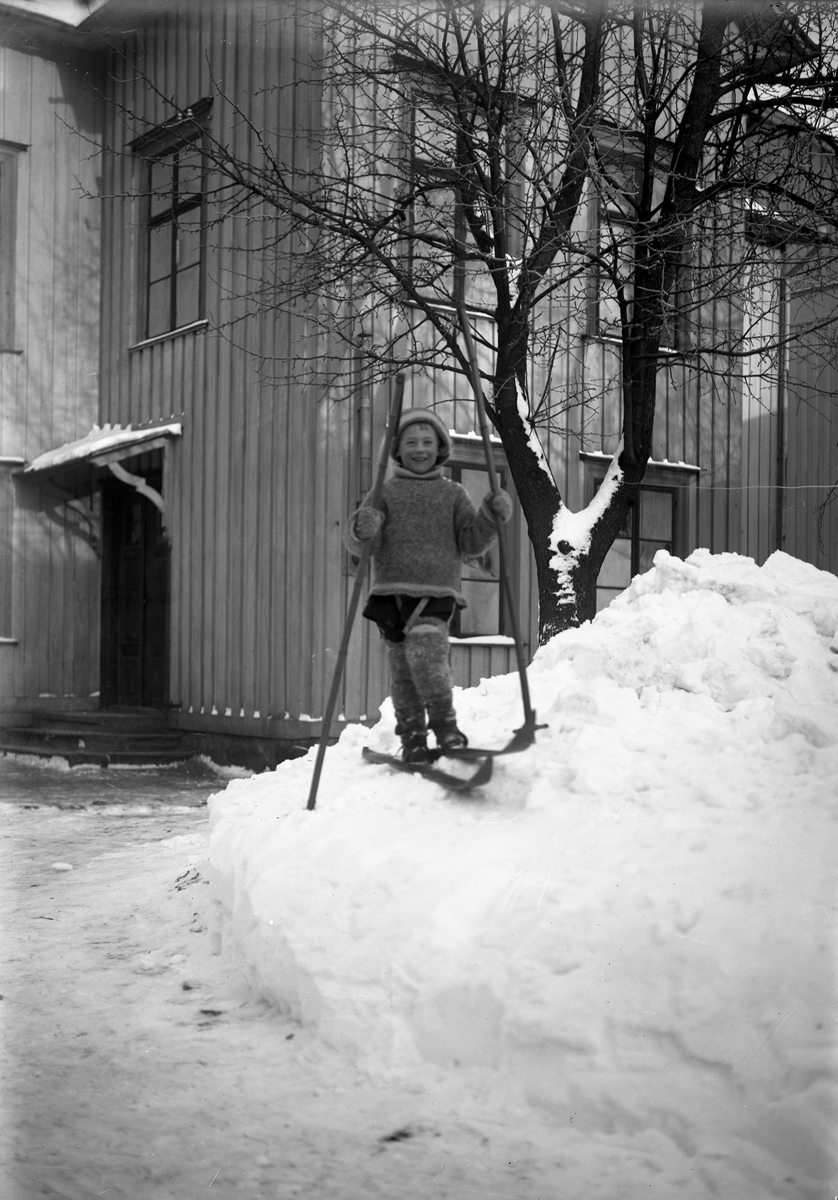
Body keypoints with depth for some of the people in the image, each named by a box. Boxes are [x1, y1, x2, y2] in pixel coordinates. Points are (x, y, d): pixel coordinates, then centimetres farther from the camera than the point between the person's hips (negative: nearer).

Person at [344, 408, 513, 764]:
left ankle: (446, 727, -13)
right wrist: (361, 530, -22)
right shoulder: (385, 492, 12)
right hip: (392, 592, 1)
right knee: (402, 669, 3)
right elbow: (357, 545, 3)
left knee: (424, 649, -25)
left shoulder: (453, 494, 16)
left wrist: (490, 517, -9)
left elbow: (472, 542, 10)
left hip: (437, 592, -1)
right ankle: (412, 739, 16)